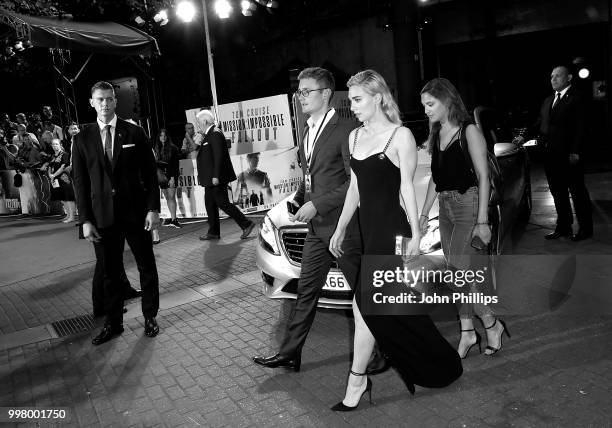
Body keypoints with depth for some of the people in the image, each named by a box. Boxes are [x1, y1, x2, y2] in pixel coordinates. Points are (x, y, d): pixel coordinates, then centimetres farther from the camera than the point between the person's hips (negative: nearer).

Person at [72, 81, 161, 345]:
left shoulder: (134, 133, 1)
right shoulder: (83, 139, 4)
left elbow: (150, 173, 0)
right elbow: (80, 181, 4)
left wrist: (153, 208, -7)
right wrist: (85, 220, -2)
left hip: (136, 213, -1)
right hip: (104, 216, 1)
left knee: (147, 267, 8)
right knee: (110, 272, 9)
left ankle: (150, 318, 23)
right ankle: (113, 323, 22)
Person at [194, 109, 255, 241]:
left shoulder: (215, 134, -15)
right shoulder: (209, 135, 16)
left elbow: (218, 156, -23)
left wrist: (216, 176, -25)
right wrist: (201, 142, 9)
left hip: (217, 178, -10)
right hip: (211, 178, 10)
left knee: (223, 203, -7)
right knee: (210, 203, 13)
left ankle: (246, 224, 0)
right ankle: (213, 232, 20)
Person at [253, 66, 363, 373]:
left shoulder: (344, 131, -14)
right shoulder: (309, 132, 15)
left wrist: (317, 204, -20)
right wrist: (299, 199, 6)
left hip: (344, 226, -8)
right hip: (317, 227, 8)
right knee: (306, 290, 11)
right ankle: (289, 354, 20)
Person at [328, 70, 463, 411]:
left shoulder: (401, 136, -7)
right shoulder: (356, 137, 12)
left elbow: (407, 187, -9)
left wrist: (416, 232, -14)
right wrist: (341, 229, 15)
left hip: (391, 228, -7)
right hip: (368, 227, 7)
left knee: (366, 303, -9)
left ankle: (357, 380, 5)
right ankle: (440, 365, 32)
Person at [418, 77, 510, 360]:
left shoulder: (468, 131, -9)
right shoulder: (437, 135, 12)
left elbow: (483, 177, -12)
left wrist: (482, 220, -17)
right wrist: (424, 212, 12)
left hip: (469, 206, -7)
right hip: (446, 208, 7)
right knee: (457, 275, 10)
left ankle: (493, 325, 12)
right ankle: (468, 333, 20)